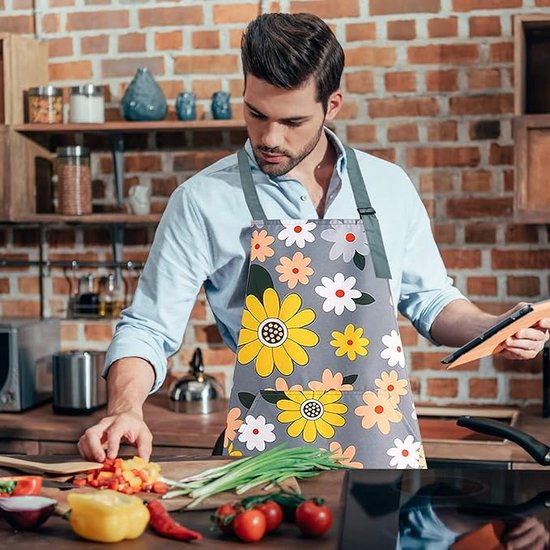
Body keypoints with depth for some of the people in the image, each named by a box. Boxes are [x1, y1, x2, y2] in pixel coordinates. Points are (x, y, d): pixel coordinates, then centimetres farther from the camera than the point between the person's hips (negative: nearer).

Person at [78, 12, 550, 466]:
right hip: (265, 454, -2)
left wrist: (493, 329, -2)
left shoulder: (388, 187, 5)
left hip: (386, 447, 3)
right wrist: (126, 409, -20)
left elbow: (430, 301, 16)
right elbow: (148, 329, -2)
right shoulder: (203, 201, -4)